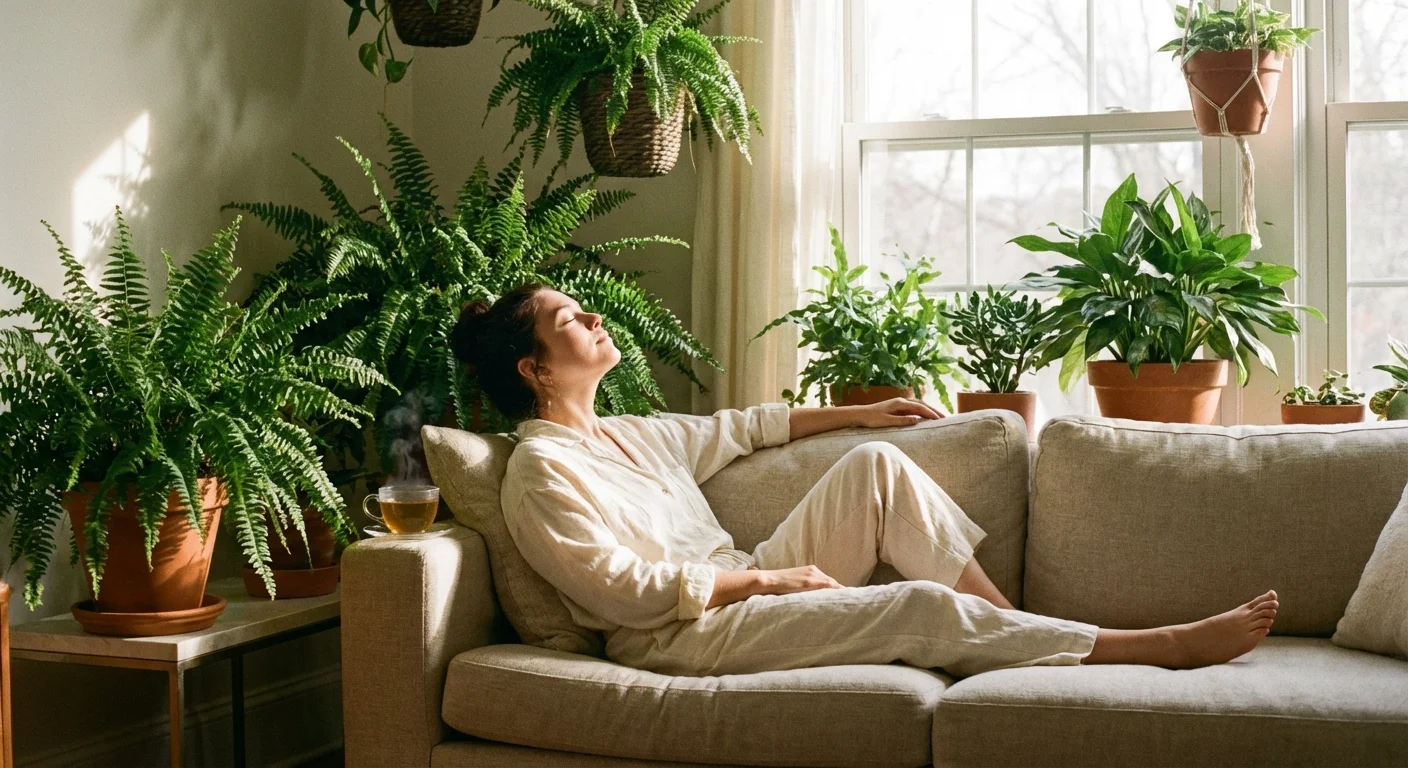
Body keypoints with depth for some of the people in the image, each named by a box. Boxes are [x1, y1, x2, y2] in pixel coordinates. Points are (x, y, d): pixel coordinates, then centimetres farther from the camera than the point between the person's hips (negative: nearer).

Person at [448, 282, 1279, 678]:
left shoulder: (623, 435, 14)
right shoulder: (542, 469, -13)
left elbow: (734, 430, 26)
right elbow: (626, 591, -20)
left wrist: (859, 412, 24)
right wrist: (765, 577, -15)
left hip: (737, 594, 9)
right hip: (682, 638, -9)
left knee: (876, 465, -6)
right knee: (923, 607, -21)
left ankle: (1020, 629, -7)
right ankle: (1168, 645, -13)